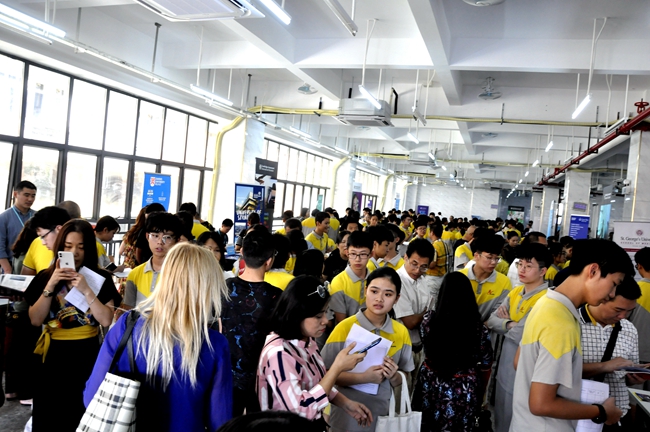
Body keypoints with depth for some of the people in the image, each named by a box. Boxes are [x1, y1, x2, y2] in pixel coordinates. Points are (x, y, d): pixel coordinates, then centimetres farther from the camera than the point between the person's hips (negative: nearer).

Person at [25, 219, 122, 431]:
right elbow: (35, 320, -7)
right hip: (53, 355, 1)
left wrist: (86, 291, -19)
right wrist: (51, 285, -16)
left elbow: (107, 320, -12)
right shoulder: (45, 277, 1)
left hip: (87, 355, -1)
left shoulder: (101, 279, -2)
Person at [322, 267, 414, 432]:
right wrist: (363, 377, -22)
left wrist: (394, 376, -14)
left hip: (383, 411, 4)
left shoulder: (401, 332, 0)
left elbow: (403, 379, 8)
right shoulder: (345, 328, -12)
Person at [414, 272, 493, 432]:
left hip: (431, 387, 0)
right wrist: (480, 393, 13)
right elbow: (485, 367, -4)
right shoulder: (479, 327, -16)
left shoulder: (429, 319, -16)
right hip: (465, 393, 0)